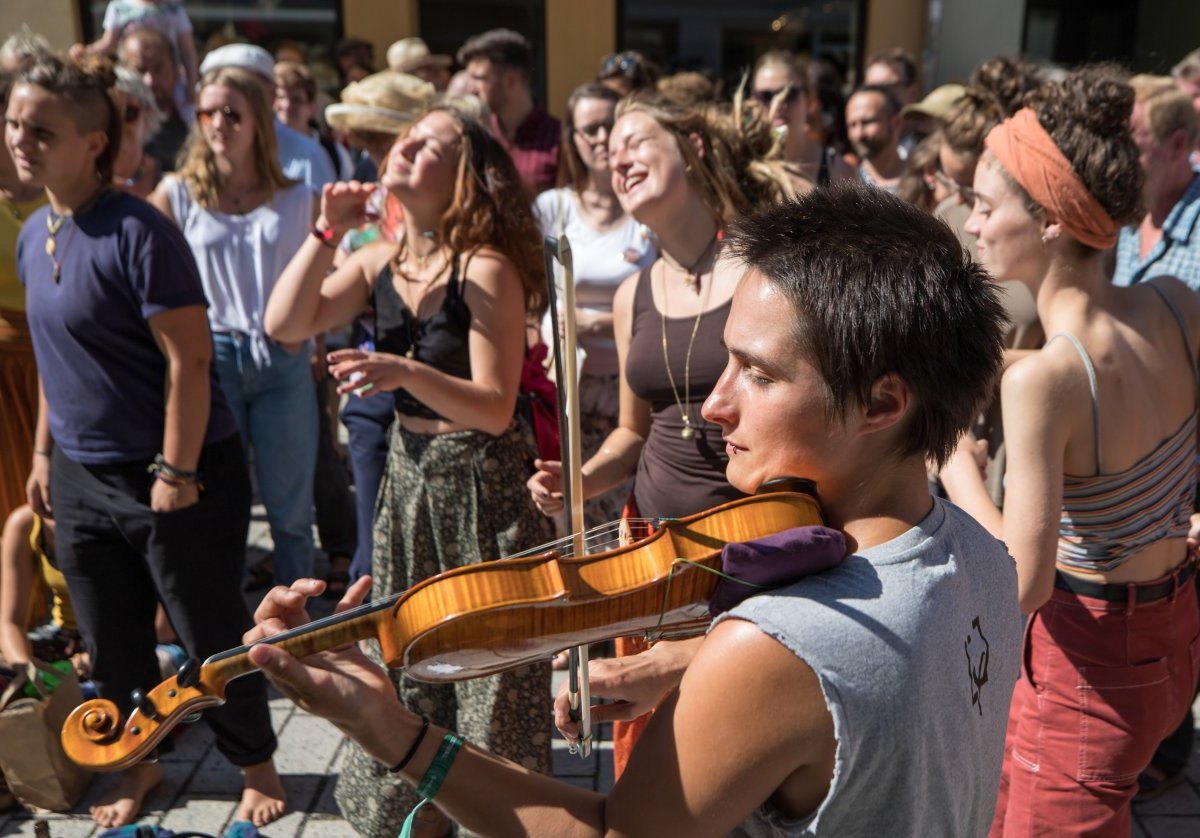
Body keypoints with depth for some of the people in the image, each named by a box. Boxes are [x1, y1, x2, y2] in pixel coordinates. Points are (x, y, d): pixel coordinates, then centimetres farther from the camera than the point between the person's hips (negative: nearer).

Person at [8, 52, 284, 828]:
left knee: (212, 635, 8)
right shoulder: (35, 236, 6)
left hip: (175, 476, -7)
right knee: (112, 645, 17)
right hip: (81, 479, 7)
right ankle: (142, 761, 40)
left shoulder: (136, 232, -18)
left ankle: (257, 764, 29)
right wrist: (43, 451, 16)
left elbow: (188, 359, -21)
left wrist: (176, 473, -20)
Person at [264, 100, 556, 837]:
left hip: (486, 481, -6)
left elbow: (495, 408, -22)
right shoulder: (379, 261, 3)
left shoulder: (487, 268, -17)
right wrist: (326, 233, -12)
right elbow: (286, 326, -7)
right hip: (409, 473, 7)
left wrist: (408, 373, -37)